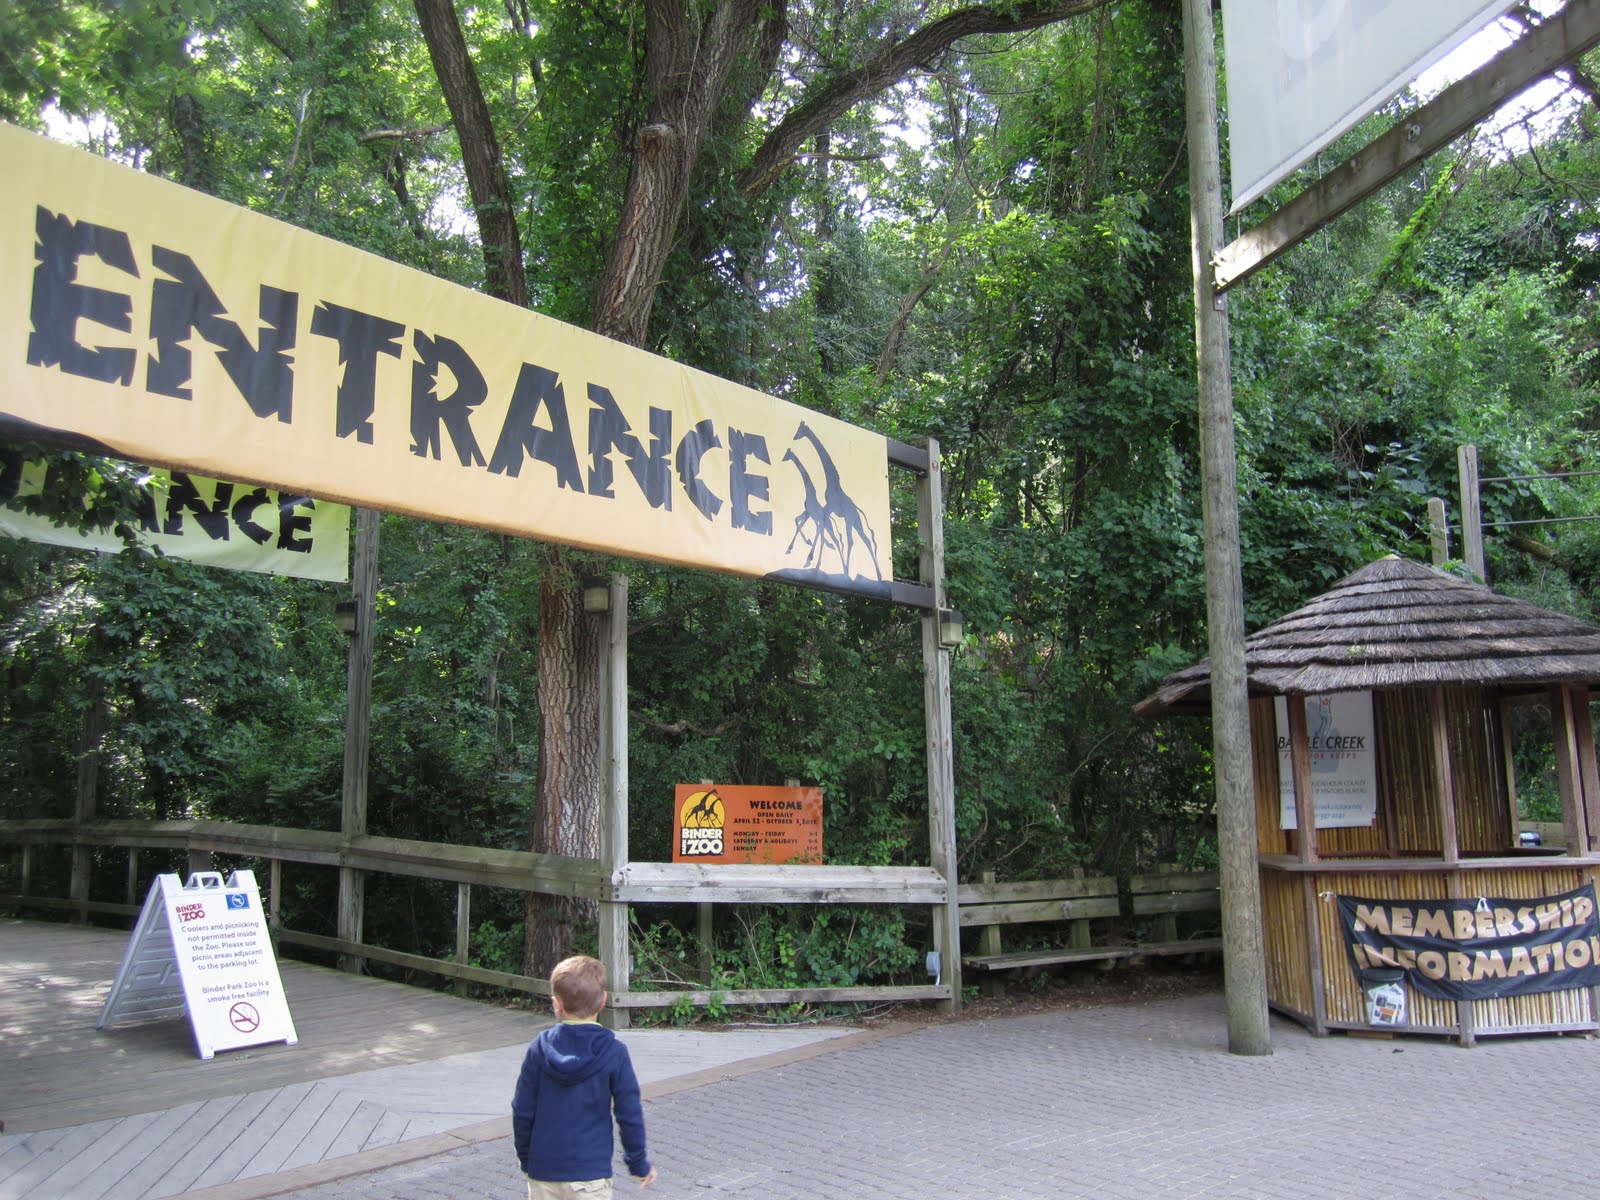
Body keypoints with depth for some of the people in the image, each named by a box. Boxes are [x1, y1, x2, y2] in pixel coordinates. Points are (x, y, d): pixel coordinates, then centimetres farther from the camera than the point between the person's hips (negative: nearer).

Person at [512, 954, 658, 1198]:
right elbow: (629, 1113, -6)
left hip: (543, 1170, 2)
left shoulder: (539, 1049, -5)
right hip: (590, 1171, -2)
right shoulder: (613, 1052, -10)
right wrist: (639, 1164, 7)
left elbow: (522, 1111, 1)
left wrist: (526, 1159, 16)